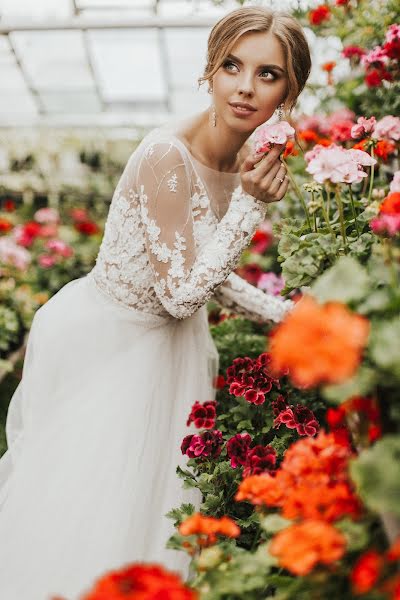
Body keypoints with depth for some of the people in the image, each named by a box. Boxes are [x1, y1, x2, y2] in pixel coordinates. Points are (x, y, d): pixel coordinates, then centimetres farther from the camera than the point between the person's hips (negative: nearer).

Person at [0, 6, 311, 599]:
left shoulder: (244, 160, -2)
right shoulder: (167, 156, -27)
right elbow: (182, 294, -27)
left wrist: (287, 315, 6)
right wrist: (250, 203, -28)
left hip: (165, 344, 8)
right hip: (102, 344, -7)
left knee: (143, 498, 21)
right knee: (81, 510, 8)